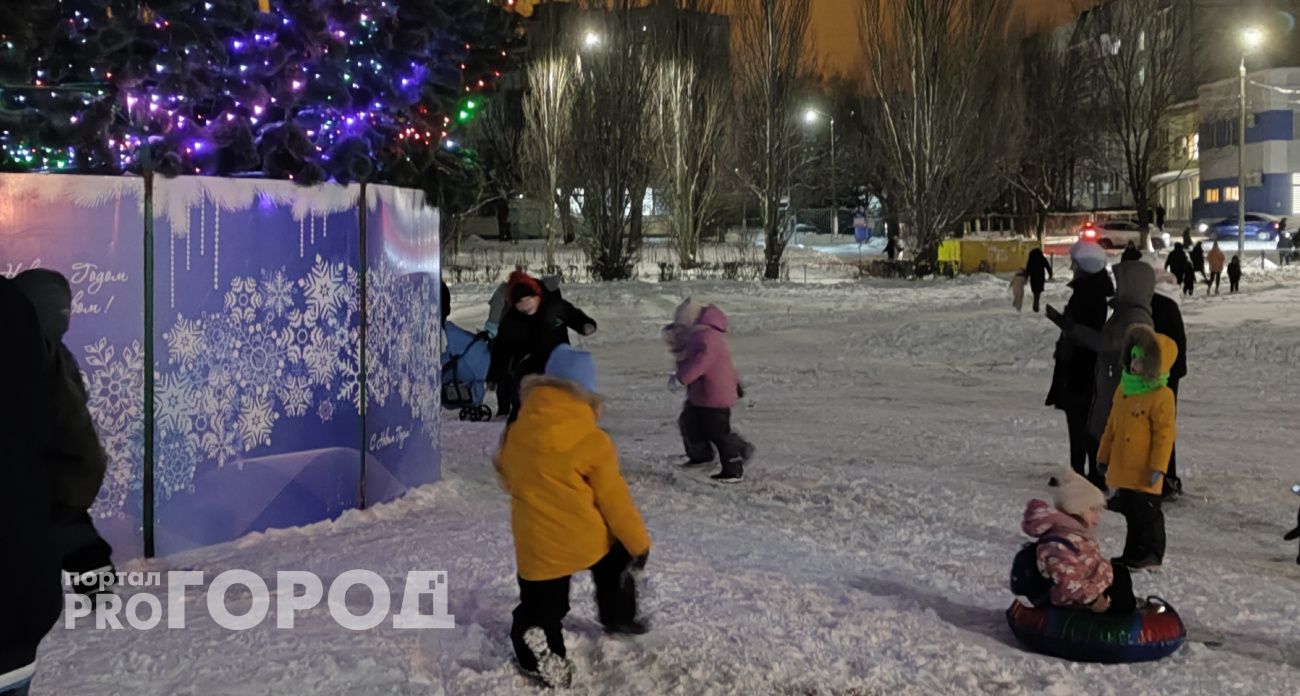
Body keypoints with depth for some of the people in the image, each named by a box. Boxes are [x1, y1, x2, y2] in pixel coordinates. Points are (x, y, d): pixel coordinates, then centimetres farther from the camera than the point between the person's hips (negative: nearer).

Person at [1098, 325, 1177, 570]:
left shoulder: (1161, 396, -14)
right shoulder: (1123, 389, 11)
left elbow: (1165, 434, -16)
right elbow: (1111, 426, 18)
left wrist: (1158, 466, -19)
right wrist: (1104, 455, 19)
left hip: (1143, 472, -8)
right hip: (1122, 468, 8)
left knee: (1146, 513, 1)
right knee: (1130, 512, 16)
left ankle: (1152, 554, 12)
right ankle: (1134, 553, 27)